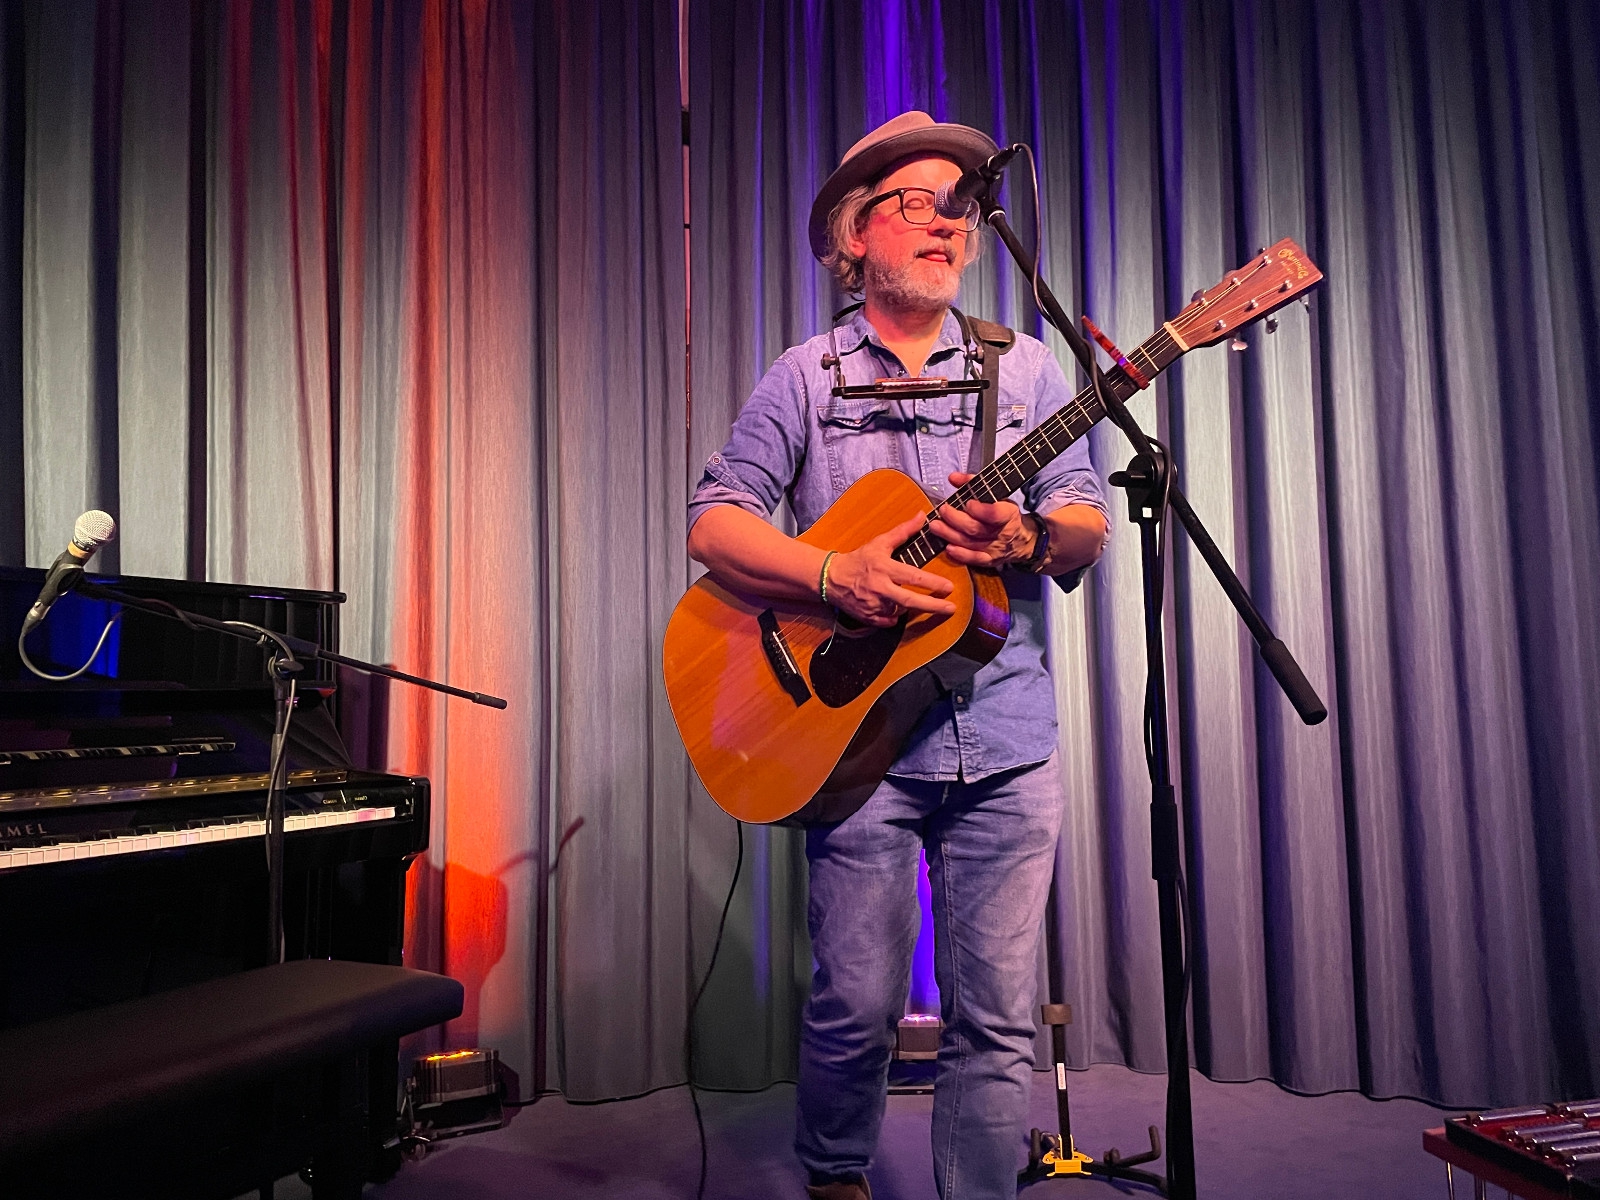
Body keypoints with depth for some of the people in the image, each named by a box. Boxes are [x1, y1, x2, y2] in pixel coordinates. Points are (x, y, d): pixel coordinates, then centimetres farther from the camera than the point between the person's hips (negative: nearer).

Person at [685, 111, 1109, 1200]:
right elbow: (713, 523, -1)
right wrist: (837, 577, -17)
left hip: (1007, 739, 2)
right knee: (857, 1008, 6)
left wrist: (1027, 539, -16)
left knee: (998, 1020, 4)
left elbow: (1088, 529, 7)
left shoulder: (1026, 369, 13)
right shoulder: (808, 376, 6)